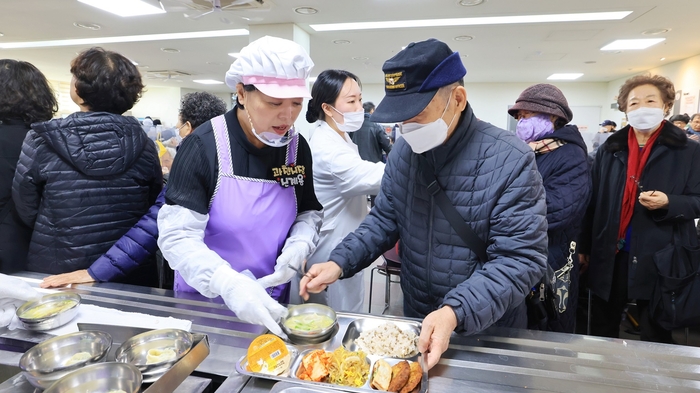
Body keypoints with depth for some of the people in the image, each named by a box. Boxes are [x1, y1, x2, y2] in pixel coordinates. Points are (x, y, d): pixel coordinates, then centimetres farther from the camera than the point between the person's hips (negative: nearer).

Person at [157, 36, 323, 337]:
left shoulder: (298, 147, -6)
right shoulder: (203, 145, -19)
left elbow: (309, 211, 5)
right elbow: (177, 235, -22)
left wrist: (299, 245, -16)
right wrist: (229, 284, -37)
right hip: (205, 299, -3)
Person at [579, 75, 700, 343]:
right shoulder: (609, 149, 5)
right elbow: (593, 202, 7)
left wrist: (668, 203, -22)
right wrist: (584, 247, 7)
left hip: (659, 257, -2)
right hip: (610, 254, 2)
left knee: (656, 334, 13)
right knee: (602, 329, 15)